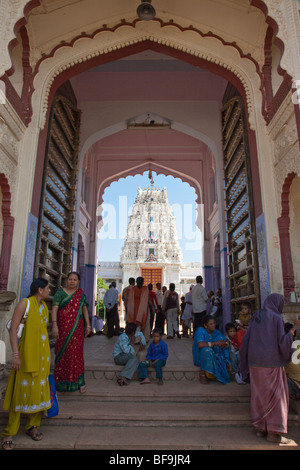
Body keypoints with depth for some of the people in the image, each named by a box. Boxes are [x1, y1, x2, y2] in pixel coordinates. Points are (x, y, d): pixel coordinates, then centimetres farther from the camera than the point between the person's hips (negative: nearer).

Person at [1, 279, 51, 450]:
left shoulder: (44, 305, 11)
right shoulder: (24, 304, -11)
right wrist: (16, 354, -18)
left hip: (42, 354, 7)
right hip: (27, 353, -6)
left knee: (39, 389, 11)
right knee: (21, 389, -1)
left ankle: (33, 426, 26)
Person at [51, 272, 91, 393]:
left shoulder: (81, 294, 9)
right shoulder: (60, 292, -1)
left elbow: (84, 309, 9)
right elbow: (54, 309, -9)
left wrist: (88, 325, 2)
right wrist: (54, 325, -19)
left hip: (77, 328, 2)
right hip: (63, 327, -2)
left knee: (76, 353, 4)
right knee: (62, 352, 3)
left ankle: (78, 381, 12)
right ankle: (61, 381, 16)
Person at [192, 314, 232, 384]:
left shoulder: (216, 333, 2)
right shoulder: (200, 331, -17)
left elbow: (223, 342, -5)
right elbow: (200, 344, -33)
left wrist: (225, 344, -29)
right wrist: (215, 343, -32)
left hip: (213, 355, 5)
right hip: (201, 356, -5)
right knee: (207, 350, -38)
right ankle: (202, 374, -21)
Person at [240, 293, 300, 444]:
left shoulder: (255, 318, 8)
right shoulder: (276, 318, -9)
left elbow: (246, 340, 8)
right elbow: (282, 342, -15)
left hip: (255, 362, 6)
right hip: (272, 363, -5)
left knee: (259, 394, 13)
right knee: (275, 395, 5)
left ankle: (260, 427, 21)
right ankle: (273, 432, 8)